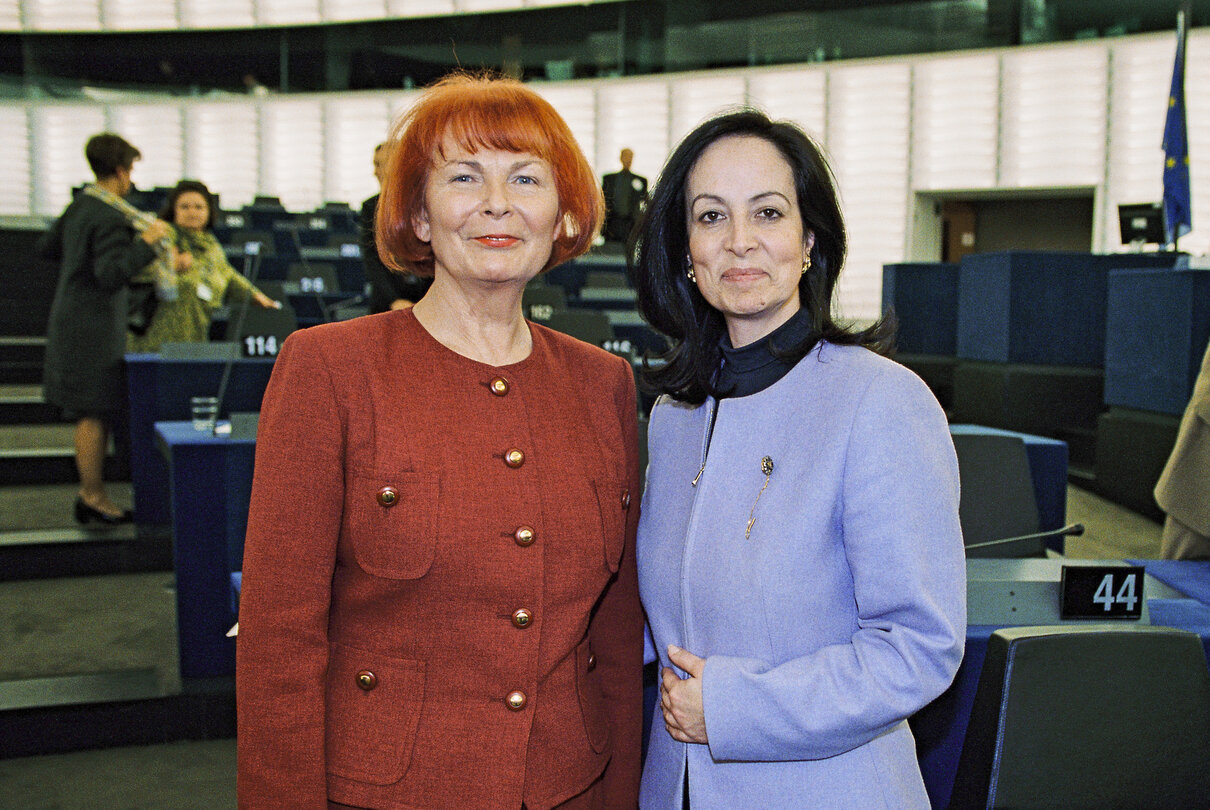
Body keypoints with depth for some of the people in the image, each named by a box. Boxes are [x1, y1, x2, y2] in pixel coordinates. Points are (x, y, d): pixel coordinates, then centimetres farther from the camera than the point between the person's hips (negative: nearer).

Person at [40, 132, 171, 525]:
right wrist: (146, 243, -21)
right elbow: (110, 275, -25)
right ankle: (93, 497, 7)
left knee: (95, 412, 15)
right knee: (95, 412, -2)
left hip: (71, 321, 10)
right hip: (93, 327, -10)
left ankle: (92, 494, 22)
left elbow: (47, 247, 20)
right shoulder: (111, 218, -18)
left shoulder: (79, 206, 10)